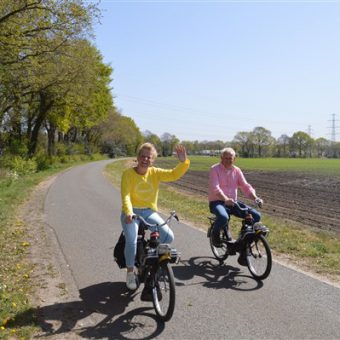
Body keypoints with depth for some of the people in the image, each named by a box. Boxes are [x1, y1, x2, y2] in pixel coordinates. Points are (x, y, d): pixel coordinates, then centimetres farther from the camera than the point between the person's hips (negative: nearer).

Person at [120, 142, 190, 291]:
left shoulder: (155, 173, 1)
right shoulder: (128, 173, -9)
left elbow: (174, 174, -12)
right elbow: (125, 195, -19)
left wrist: (183, 162, -29)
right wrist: (128, 212, -36)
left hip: (149, 212, 3)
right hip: (131, 213, -3)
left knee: (168, 236, -15)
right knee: (131, 241, -25)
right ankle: (130, 272, 2)